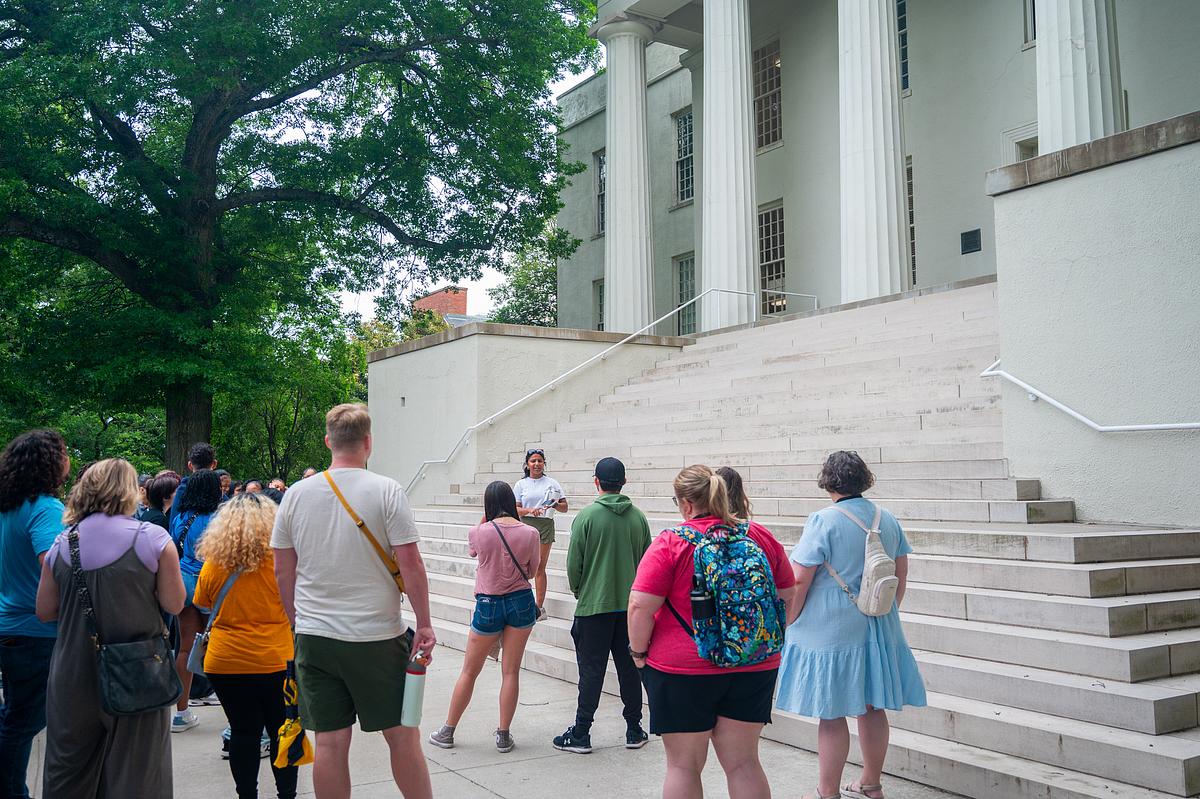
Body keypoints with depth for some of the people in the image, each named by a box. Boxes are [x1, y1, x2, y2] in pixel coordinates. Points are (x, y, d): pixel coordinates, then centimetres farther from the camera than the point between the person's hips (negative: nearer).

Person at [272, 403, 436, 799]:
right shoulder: (386, 491, -9)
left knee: (329, 742, 8)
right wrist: (424, 624, -2)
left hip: (313, 637, 3)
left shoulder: (296, 494, 2)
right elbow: (410, 563, -11)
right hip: (377, 636, -3)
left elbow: (282, 570, 7)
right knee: (402, 735, 8)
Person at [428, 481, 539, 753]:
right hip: (521, 601, 1)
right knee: (511, 672, 9)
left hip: (488, 605, -1)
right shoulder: (530, 533, -7)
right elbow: (531, 571, 5)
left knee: (469, 672, 12)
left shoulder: (478, 532, -11)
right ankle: (504, 735, 14)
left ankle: (447, 732, 22)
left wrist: (486, 520, 15)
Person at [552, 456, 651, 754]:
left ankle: (581, 735, 9)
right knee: (630, 668, 12)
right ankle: (634, 731, 19)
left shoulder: (587, 516, -11)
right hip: (630, 604, 3)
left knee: (591, 671, 3)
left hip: (594, 606, -3)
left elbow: (574, 563, -8)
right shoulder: (638, 517, 1)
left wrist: (578, 591, 10)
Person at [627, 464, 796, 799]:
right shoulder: (761, 536, 0)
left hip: (682, 669, -4)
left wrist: (639, 651, -2)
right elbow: (787, 597, 9)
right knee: (744, 762, 15)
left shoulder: (670, 543, -13)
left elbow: (640, 606, -17)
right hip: (754, 669, 4)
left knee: (684, 765, 11)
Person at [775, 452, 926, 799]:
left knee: (832, 714, 2)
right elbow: (901, 574, 13)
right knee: (873, 708, 15)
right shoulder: (888, 520, 5)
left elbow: (799, 579, -16)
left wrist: (790, 623, -3)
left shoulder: (824, 521, -14)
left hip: (830, 629, -6)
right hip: (878, 628, 7)